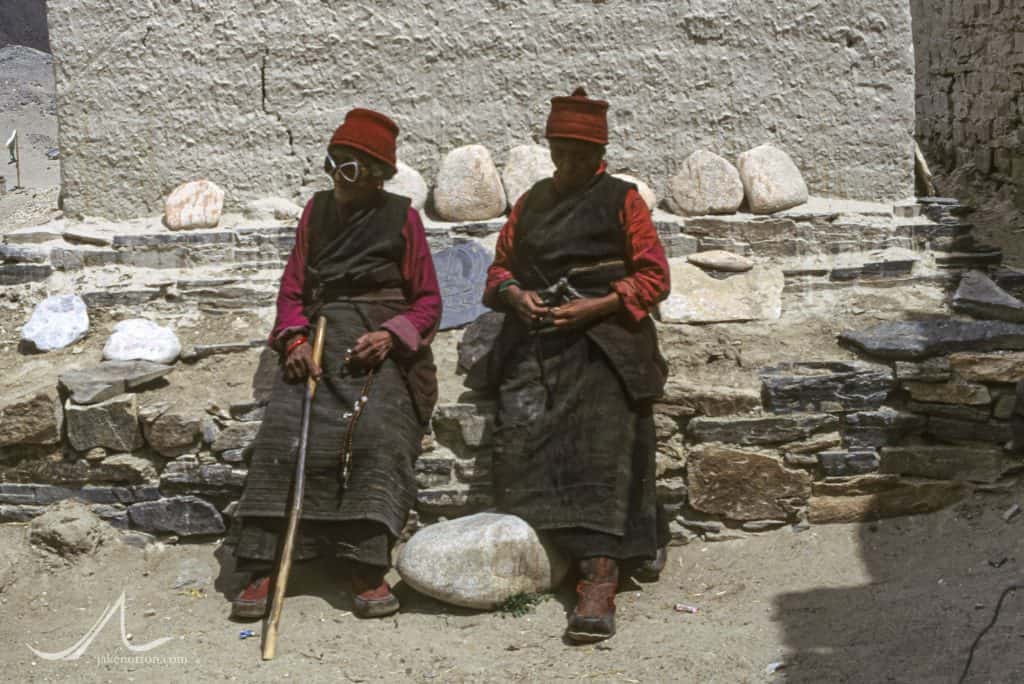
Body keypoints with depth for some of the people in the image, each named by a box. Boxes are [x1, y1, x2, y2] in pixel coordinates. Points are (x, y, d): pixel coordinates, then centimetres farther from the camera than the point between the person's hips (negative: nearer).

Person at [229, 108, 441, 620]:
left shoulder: (400, 217, 8)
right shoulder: (318, 211, 17)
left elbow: (428, 301, 7)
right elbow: (293, 288, 15)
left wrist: (392, 335, -12)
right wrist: (295, 340, -4)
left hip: (381, 348, -2)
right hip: (319, 342, 3)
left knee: (377, 436, -27)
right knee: (285, 433, -20)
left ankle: (365, 571, -27)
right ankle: (261, 569, -21)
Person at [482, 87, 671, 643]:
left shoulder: (621, 200, 9)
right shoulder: (531, 202, 22)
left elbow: (654, 278, 3)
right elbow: (499, 267, 25)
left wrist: (593, 306, -10)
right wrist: (515, 295, 1)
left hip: (603, 335, -5)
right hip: (536, 337, 5)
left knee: (601, 444, -21)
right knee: (518, 435, -16)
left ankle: (599, 579, -29)